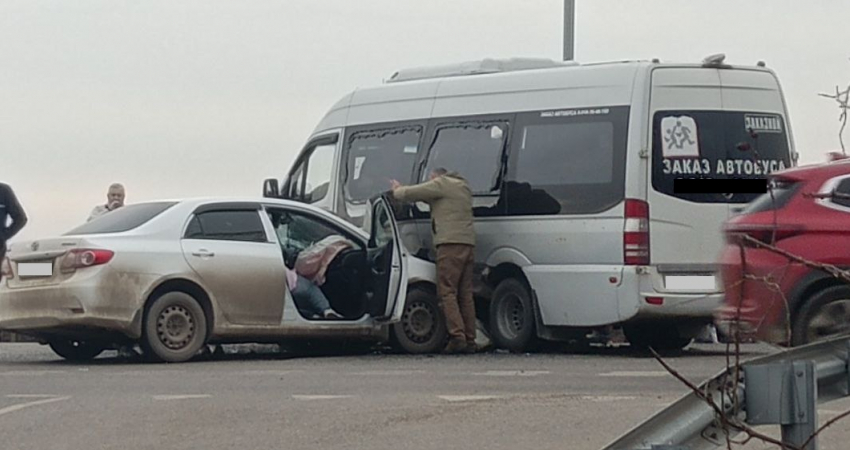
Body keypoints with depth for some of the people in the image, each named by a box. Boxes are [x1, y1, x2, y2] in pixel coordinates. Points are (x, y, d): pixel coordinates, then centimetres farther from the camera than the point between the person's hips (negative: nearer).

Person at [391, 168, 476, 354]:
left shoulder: (441, 184, 2)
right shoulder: (463, 187, 28)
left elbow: (412, 193, 0)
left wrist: (397, 191, 21)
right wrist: (401, 190, 34)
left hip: (451, 243, -8)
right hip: (468, 244, 8)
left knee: (447, 291, -9)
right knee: (465, 293, 6)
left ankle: (457, 336, -20)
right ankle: (469, 340, 2)